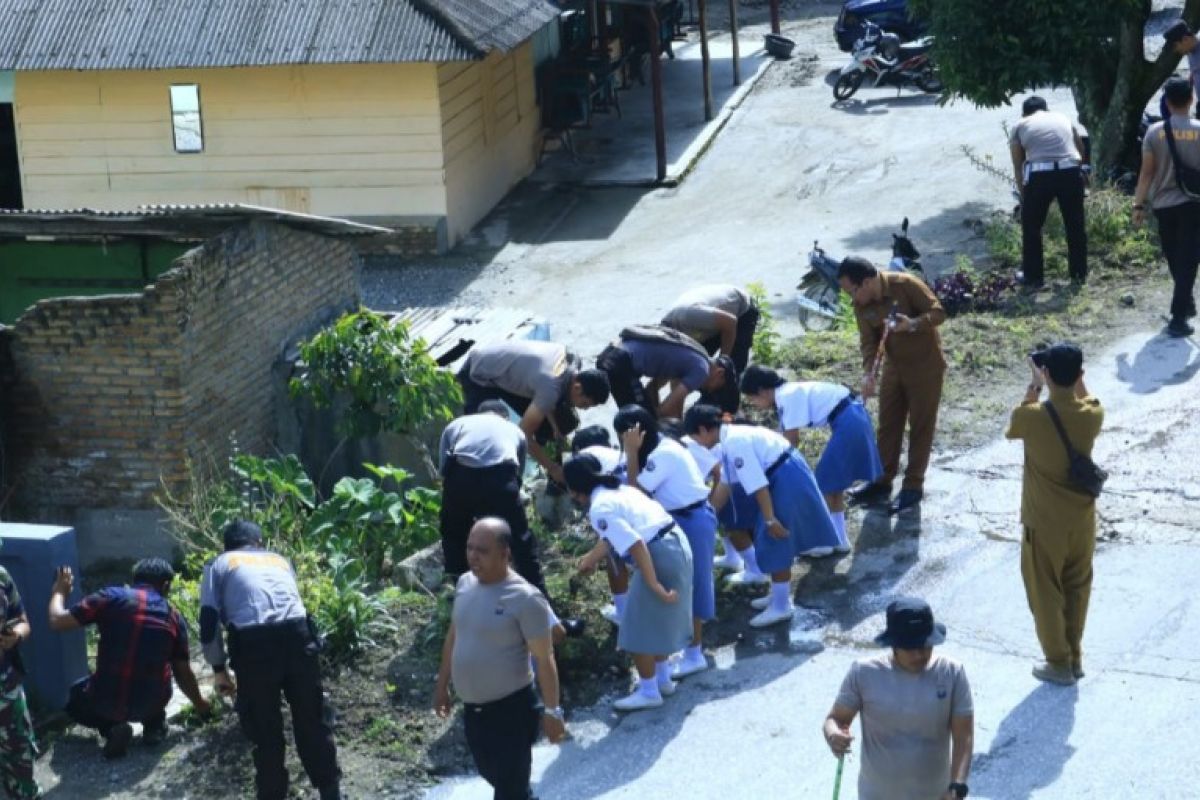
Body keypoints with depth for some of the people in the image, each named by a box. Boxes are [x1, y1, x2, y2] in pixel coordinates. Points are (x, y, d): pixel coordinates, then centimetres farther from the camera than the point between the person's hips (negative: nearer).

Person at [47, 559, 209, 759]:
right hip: (152, 703, 3)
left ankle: (111, 727, 3)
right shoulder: (173, 617, 3)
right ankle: (154, 725, 17)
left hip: (106, 701, -3)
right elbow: (183, 672, 11)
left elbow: (57, 622, -6)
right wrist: (199, 704, 31)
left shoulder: (111, 597, -5)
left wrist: (59, 591, 15)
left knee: (75, 699, 32)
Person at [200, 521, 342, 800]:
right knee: (312, 720, 16)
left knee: (264, 730, 11)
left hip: (253, 643, -3)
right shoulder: (280, 560, 31)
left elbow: (208, 621, 8)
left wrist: (219, 669, 18)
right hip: (297, 635, 3)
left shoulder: (220, 564, 20)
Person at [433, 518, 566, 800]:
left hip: (511, 708, -7)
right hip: (473, 707, 8)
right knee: (491, 773, 25)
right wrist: (442, 685, 19)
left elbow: (544, 658, -16)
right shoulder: (465, 583, 0)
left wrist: (551, 711, -14)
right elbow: (454, 637, 14)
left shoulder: (525, 598, -22)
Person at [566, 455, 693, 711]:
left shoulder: (600, 509, -14)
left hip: (659, 556, -10)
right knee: (658, 621, 26)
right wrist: (591, 558, 43)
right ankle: (663, 680, 40)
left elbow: (636, 546, -23)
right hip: (676, 545, 10)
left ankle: (649, 692, 18)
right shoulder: (619, 489, 14)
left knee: (640, 630, 6)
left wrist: (654, 585, -22)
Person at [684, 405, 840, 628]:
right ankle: (779, 594, 34)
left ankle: (781, 606, 8)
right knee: (772, 542, 20)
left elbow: (758, 485, -24)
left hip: (786, 479, -10)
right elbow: (725, 483, 20)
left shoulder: (734, 443, -22)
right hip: (786, 475, 10)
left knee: (774, 544, -2)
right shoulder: (731, 438, 9)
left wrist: (770, 519, -21)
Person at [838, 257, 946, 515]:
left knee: (920, 426, 3)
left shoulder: (906, 285, -25)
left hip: (925, 365, -6)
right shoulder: (861, 304, -8)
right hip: (894, 366, 6)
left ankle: (914, 486, 11)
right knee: (888, 425, 10)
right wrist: (869, 374, -18)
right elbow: (869, 340, -4)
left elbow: (939, 312, -19)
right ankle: (882, 482, 20)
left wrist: (912, 324, -37)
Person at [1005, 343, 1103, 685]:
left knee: (1046, 593, 13)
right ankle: (1075, 656, 33)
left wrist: (1034, 386, 2)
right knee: (1077, 588, 21)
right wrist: (1076, 379, 7)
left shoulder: (1032, 417, -23)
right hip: (1082, 519, 4)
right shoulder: (1092, 415, -13)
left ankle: (1059, 664, 23)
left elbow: (1013, 428, 2)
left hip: (1044, 522, -4)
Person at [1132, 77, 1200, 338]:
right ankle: (1178, 317, -7)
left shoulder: (1155, 132, -4)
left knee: (1175, 260, 18)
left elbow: (1147, 172, -3)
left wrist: (1138, 204, 3)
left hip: (1163, 204, 2)